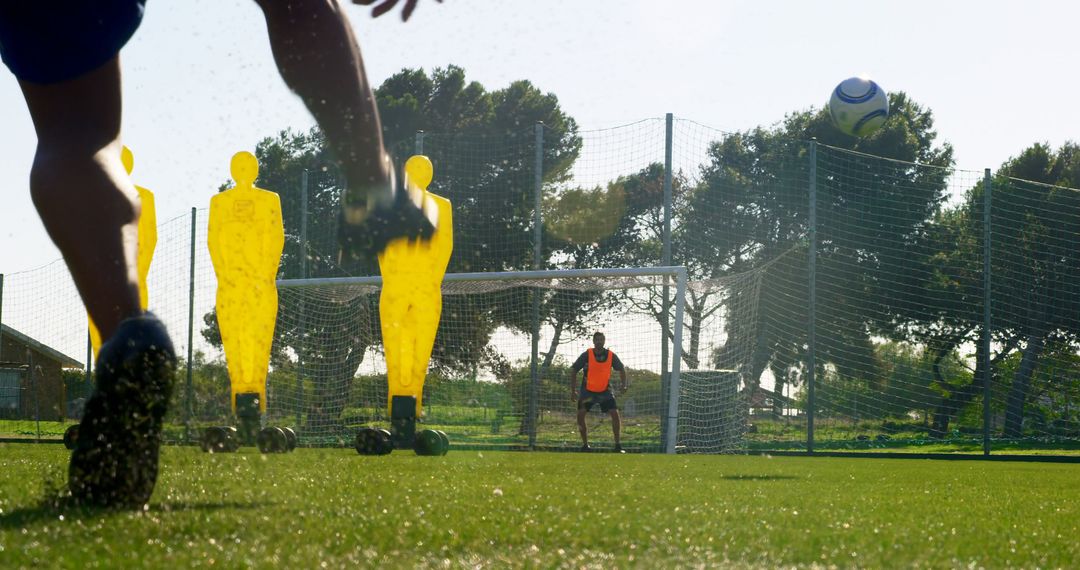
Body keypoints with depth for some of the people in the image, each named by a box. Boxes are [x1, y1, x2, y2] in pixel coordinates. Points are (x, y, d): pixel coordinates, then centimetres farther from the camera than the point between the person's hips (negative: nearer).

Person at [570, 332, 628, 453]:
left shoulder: (611, 356, -6)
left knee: (615, 414, -11)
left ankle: (618, 445, -3)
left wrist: (623, 384, -10)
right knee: (580, 415, -12)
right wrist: (573, 390, -6)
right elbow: (573, 370, -3)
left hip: (605, 391, 1)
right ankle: (585, 445, 3)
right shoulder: (586, 355, -11)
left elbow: (621, 369, 7)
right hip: (587, 390, -1)